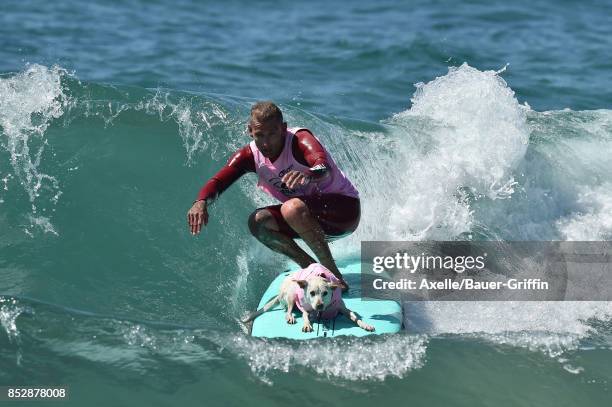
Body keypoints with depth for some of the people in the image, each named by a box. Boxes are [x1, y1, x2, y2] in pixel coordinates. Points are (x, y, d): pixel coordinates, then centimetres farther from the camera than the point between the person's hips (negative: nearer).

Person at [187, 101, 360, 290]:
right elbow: (219, 181, -19)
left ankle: (335, 276, -23)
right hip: (312, 217, 7)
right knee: (258, 222, -13)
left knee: (292, 208, -33)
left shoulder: (300, 140, -24)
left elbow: (325, 168, -45)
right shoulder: (250, 155, -7)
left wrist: (309, 175, -70)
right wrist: (201, 201, -42)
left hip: (345, 207, -7)